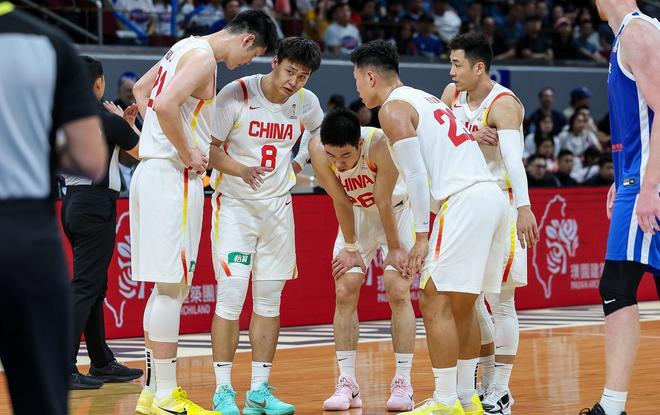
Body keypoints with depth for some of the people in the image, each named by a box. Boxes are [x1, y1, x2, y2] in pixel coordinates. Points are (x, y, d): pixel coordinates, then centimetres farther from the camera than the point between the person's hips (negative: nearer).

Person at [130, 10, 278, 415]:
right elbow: (165, 105, -27)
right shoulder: (204, 56, -13)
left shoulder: (186, 48, 16)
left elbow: (141, 89, 28)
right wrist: (188, 155, -16)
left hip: (154, 170, 10)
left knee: (169, 286, 14)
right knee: (172, 286, -6)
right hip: (174, 177, -10)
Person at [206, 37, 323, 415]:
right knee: (231, 298, -8)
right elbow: (208, 148, -15)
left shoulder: (306, 103, -1)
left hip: (278, 206, 5)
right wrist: (240, 170, -31)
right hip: (234, 204, -4)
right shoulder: (236, 95, -16)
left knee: (269, 300, 5)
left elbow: (319, 130, 23)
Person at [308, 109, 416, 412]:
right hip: (357, 215, 3)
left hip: (396, 210, -3)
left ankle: (403, 383, -7)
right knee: (344, 291, -5)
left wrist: (394, 247, -16)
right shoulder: (318, 149, -28)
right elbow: (341, 201, -18)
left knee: (398, 290, -12)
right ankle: (347, 384, 0)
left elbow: (383, 202, -27)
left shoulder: (381, 145, -37)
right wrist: (351, 248, -11)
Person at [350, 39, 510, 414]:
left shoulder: (393, 109, -2)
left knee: (435, 302, -4)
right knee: (461, 305, 16)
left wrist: (422, 236, -8)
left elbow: (417, 176, -10)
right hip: (493, 195, 9)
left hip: (464, 201, -9)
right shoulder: (426, 99, 27)